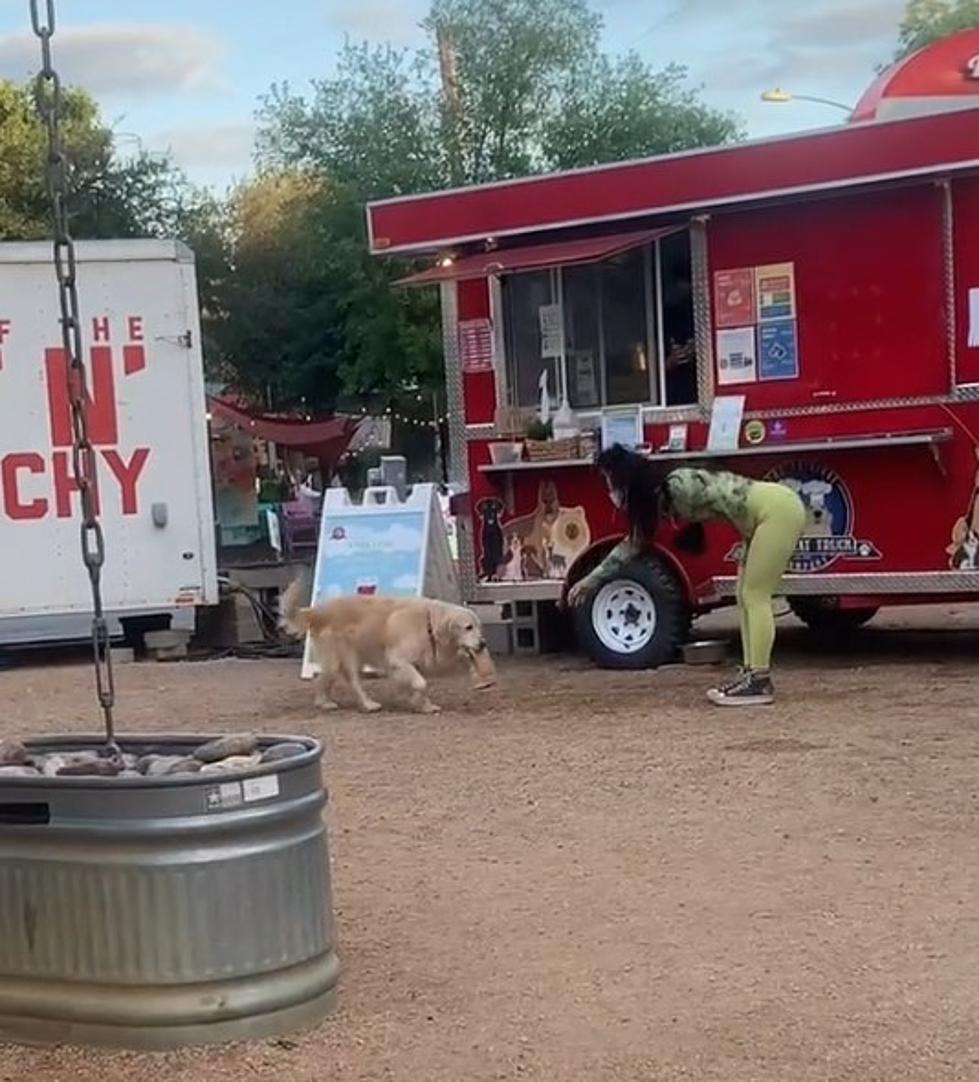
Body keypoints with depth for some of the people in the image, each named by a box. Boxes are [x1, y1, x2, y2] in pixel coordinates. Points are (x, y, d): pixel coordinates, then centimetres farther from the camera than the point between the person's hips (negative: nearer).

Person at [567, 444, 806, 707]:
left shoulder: (678, 486, -18)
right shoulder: (660, 499, 11)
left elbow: (731, 501, -19)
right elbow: (633, 542, 22)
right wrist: (591, 580, 27)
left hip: (779, 509, -9)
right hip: (769, 513, 9)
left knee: (755, 596, -8)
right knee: (747, 596, 11)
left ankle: (760, 683, -7)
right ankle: (751, 675, 13)